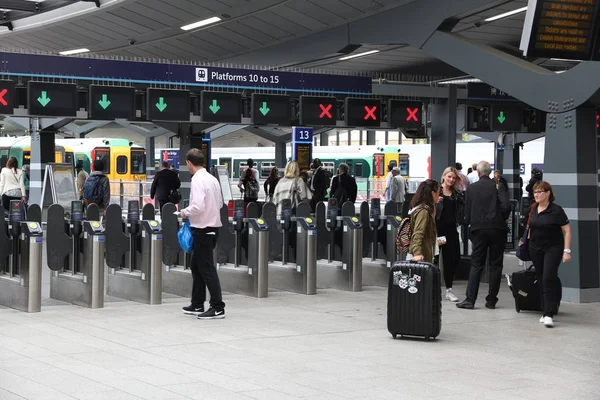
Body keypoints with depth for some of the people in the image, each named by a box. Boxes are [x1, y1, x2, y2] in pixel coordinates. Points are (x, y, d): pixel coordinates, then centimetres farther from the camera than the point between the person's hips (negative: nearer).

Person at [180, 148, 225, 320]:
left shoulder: (197, 180, -17)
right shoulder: (212, 179, 9)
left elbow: (198, 206, -26)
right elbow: (219, 203, 17)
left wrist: (186, 212, -8)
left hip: (202, 229, -9)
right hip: (213, 226, 9)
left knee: (207, 269, -3)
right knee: (196, 265, 18)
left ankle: (218, 307, 0)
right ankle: (197, 305, 25)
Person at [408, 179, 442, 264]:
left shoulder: (425, 209, 15)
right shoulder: (423, 211, -14)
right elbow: (417, 234, -23)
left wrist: (435, 242, 37)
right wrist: (417, 253, -32)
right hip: (422, 257, -10)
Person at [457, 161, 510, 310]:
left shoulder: (471, 188, 3)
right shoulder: (498, 186, -2)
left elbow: (467, 210, 4)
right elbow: (506, 206, -12)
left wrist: (469, 222, 19)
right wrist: (502, 219, 5)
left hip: (478, 229, 1)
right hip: (497, 229, -1)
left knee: (476, 265, 4)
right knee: (496, 265, 7)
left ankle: (470, 299, -3)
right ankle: (491, 300, 7)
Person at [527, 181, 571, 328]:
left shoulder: (556, 210, -12)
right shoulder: (533, 209, 4)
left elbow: (567, 230, -9)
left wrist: (567, 251, -14)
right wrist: (526, 239, 15)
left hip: (553, 249, -5)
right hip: (535, 249, 5)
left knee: (548, 278, -15)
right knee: (541, 280, 8)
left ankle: (549, 314, -16)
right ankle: (545, 312, 16)